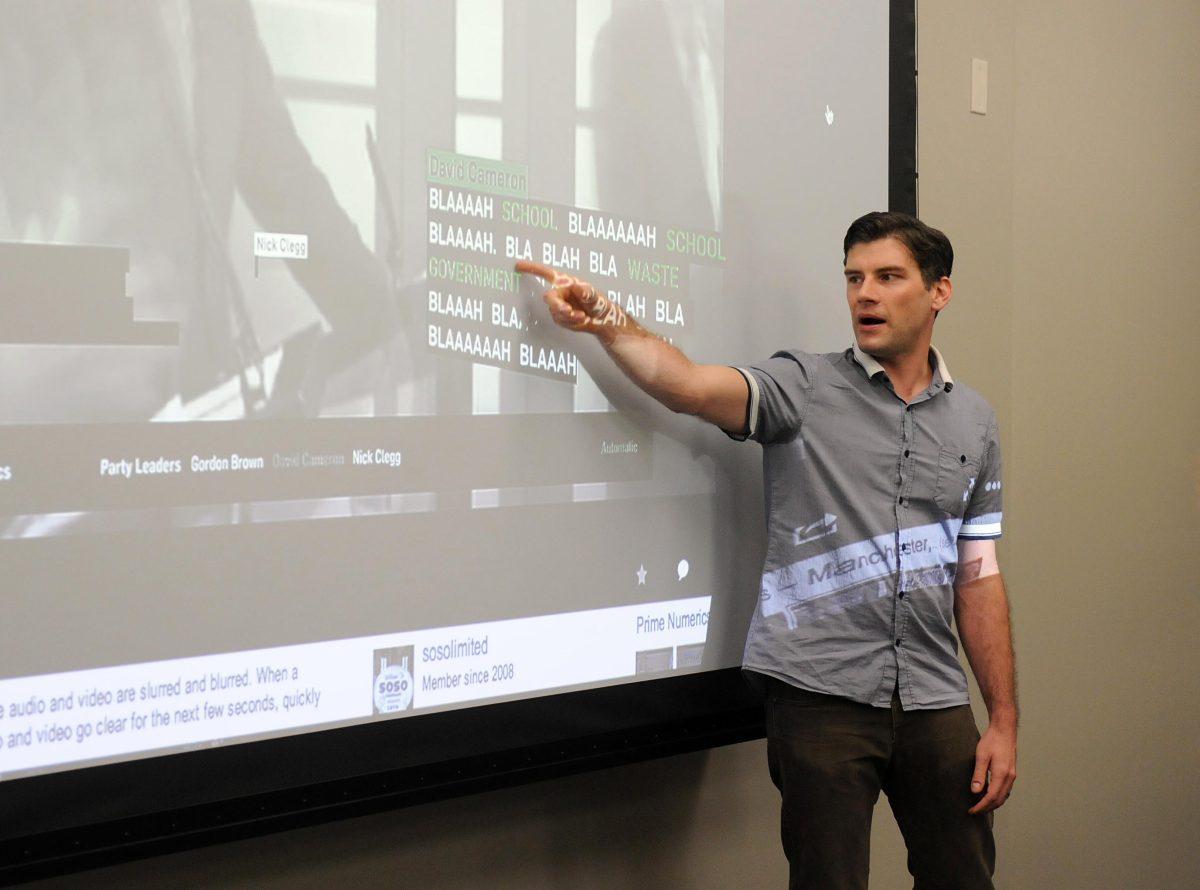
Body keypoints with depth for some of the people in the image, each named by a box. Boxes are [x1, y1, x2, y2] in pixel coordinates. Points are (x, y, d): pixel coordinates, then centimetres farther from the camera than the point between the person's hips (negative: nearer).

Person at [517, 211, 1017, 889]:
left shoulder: (974, 420, 10)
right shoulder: (803, 388, -1)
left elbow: (979, 577, 10)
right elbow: (689, 386, -19)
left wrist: (1005, 721, 6)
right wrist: (606, 321, -35)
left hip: (936, 704, 3)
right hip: (822, 698, -3)